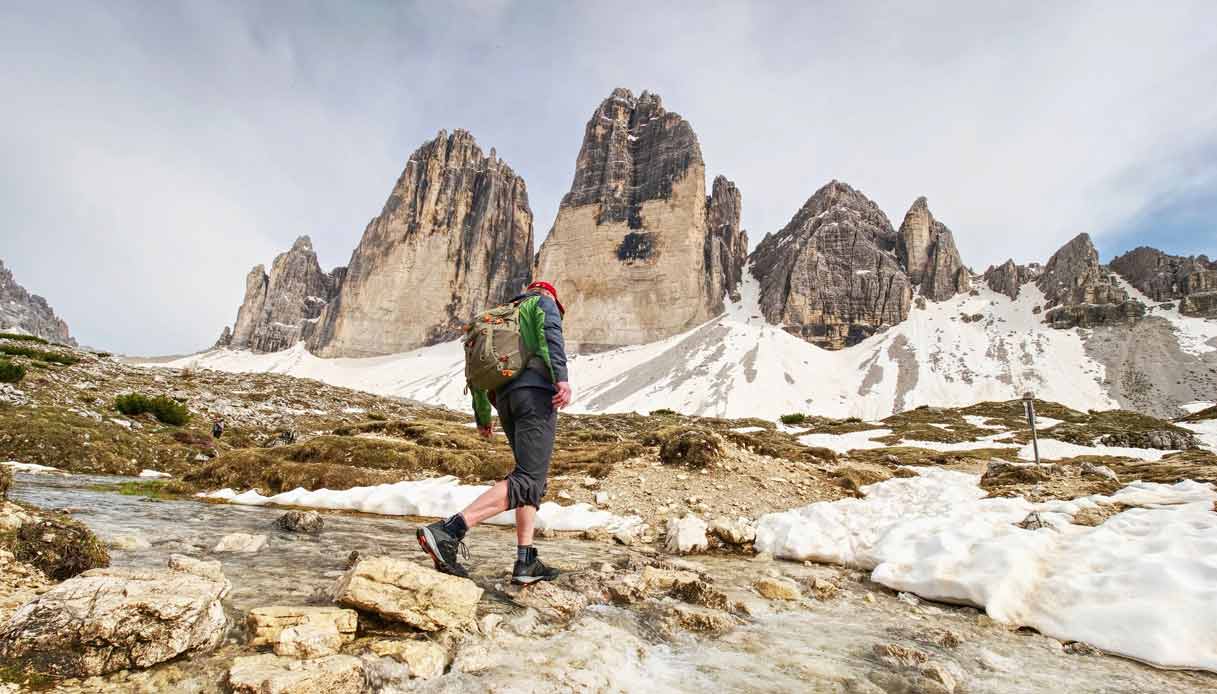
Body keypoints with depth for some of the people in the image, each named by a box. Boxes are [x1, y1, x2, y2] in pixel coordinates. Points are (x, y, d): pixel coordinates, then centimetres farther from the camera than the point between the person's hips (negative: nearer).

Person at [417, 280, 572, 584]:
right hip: (536, 391, -7)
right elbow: (550, 333, -10)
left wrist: (482, 417, 34)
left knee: (533, 479, 12)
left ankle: (526, 562, 5)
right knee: (526, 481, -14)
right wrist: (561, 377, -22)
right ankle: (448, 532, -27)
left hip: (505, 398, 8)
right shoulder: (543, 301, 15)